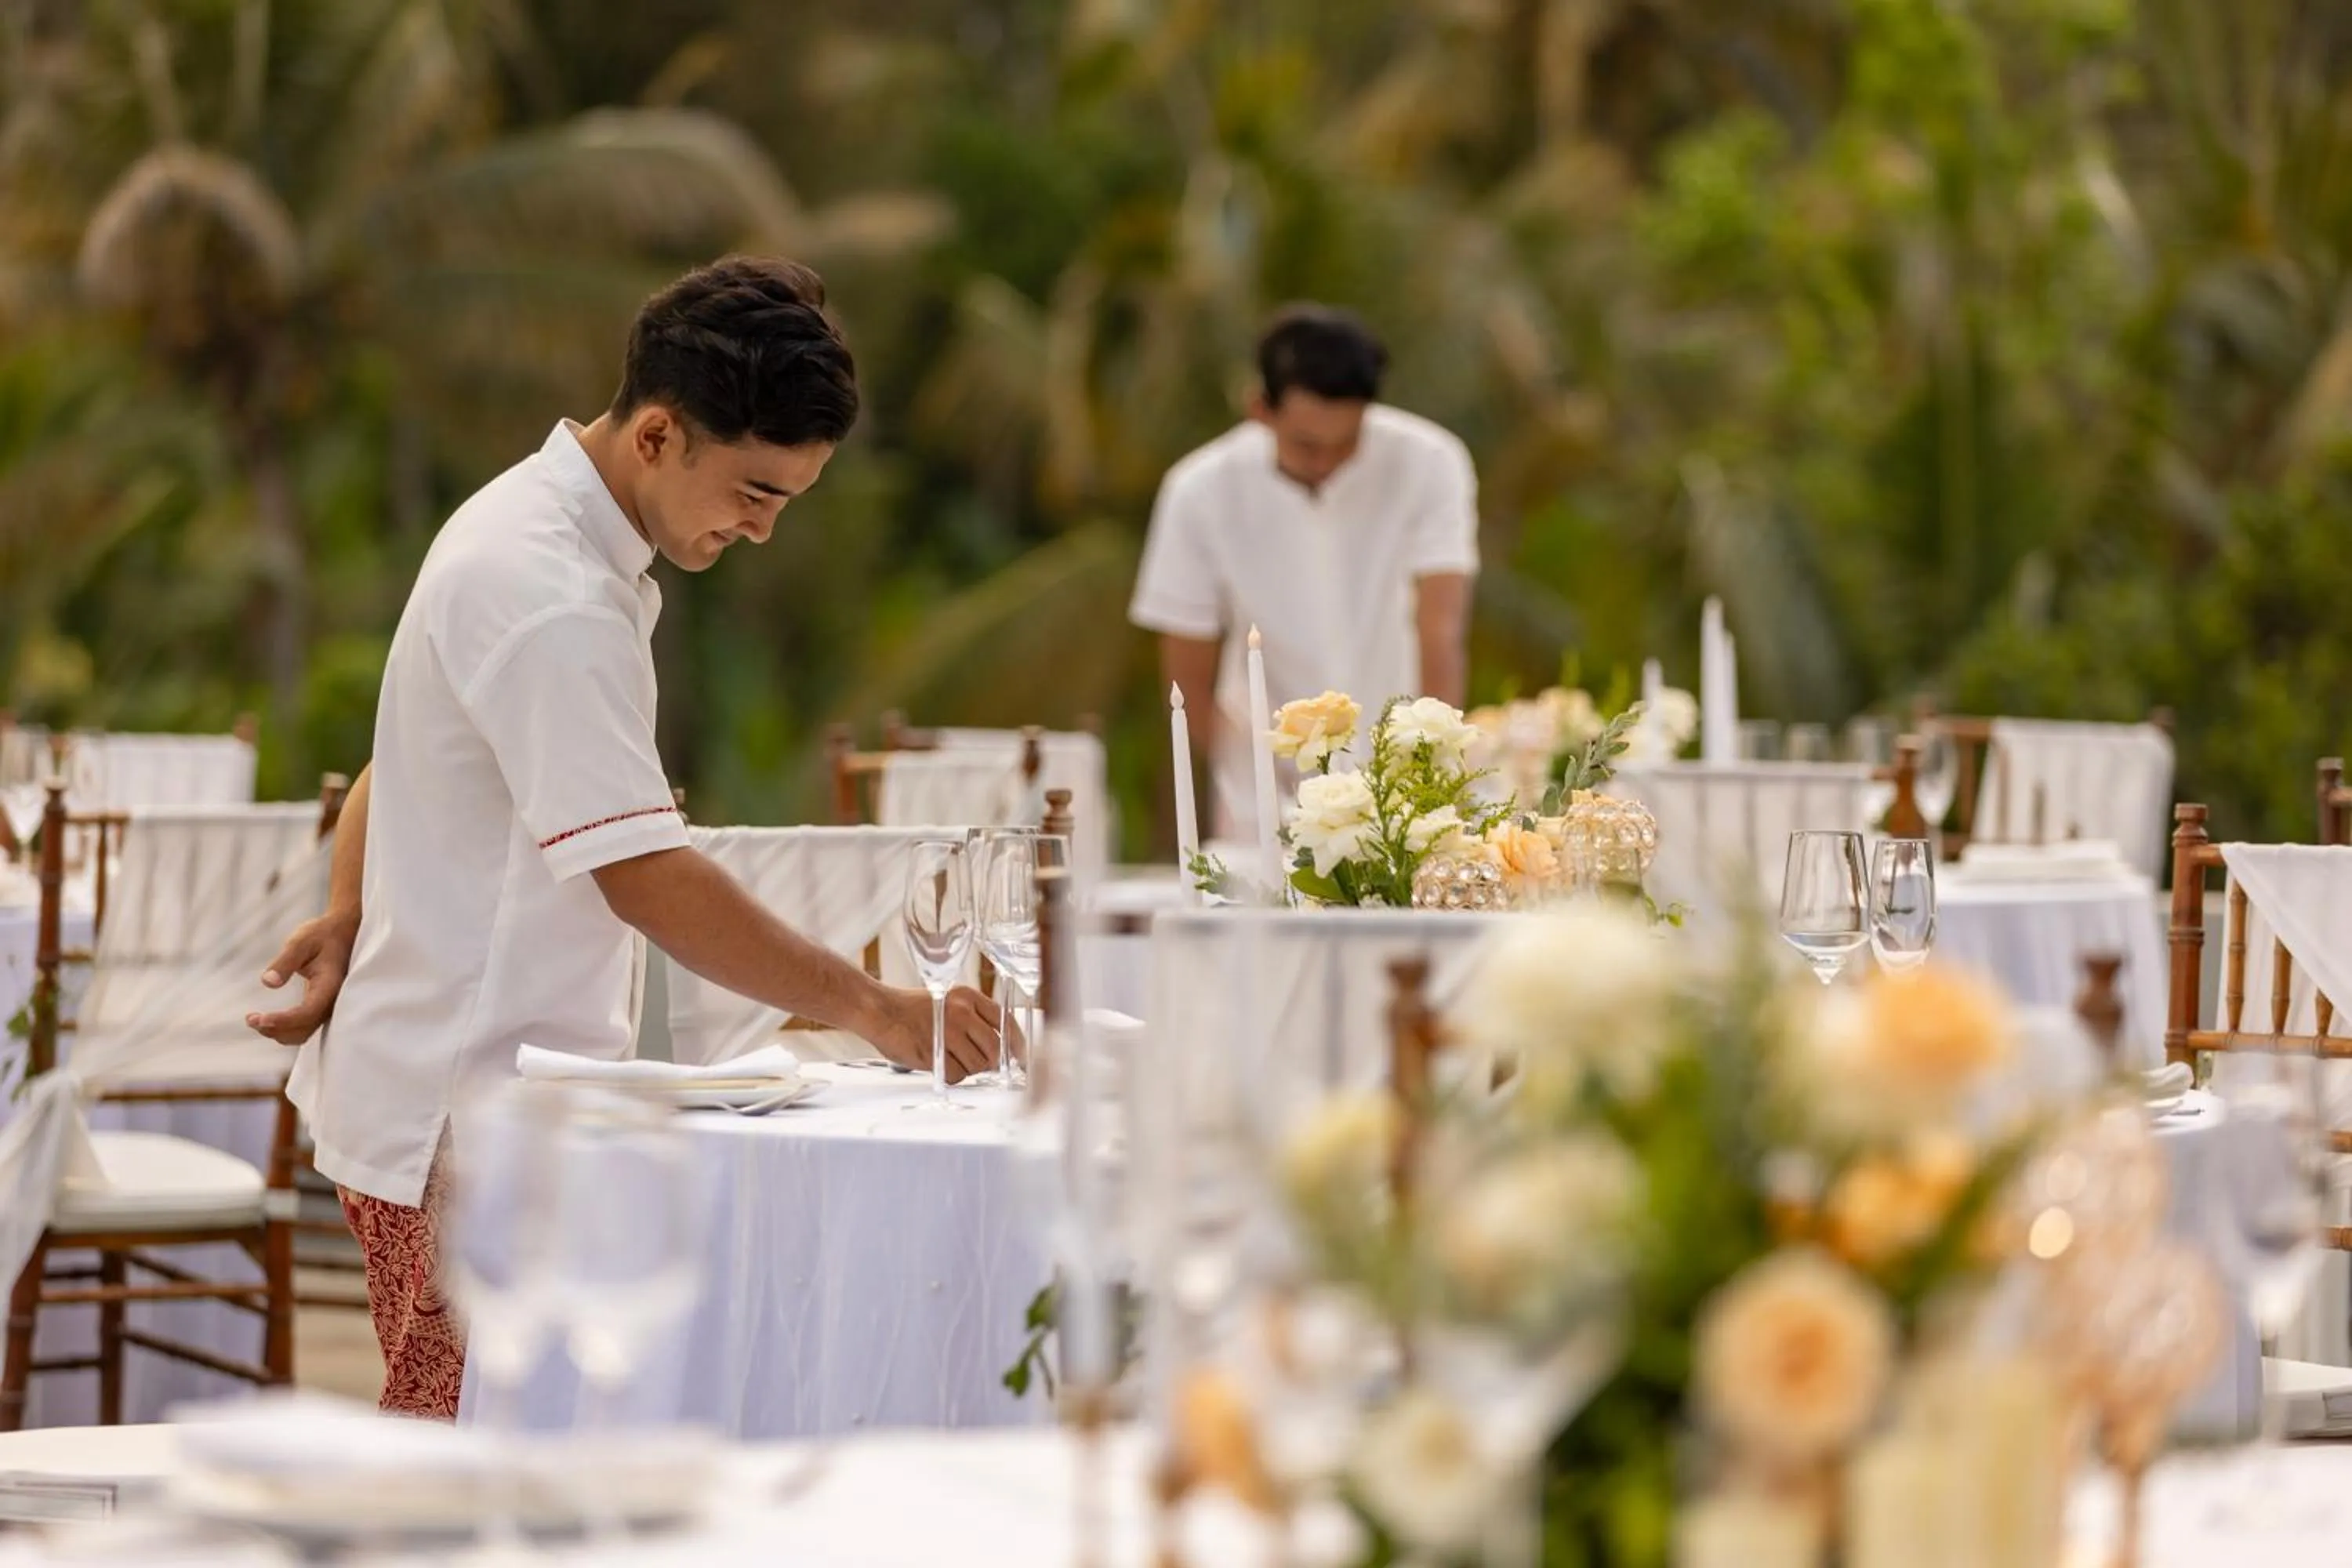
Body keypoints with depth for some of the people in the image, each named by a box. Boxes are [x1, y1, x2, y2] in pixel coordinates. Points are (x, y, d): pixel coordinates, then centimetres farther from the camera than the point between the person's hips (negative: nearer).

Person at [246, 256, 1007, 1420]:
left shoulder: (536, 531, 13)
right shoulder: (548, 600, -20)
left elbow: (399, 764, 22)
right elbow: (643, 875, -26)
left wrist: (347, 923, 10)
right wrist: (869, 1008, -26)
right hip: (461, 1126, -10)